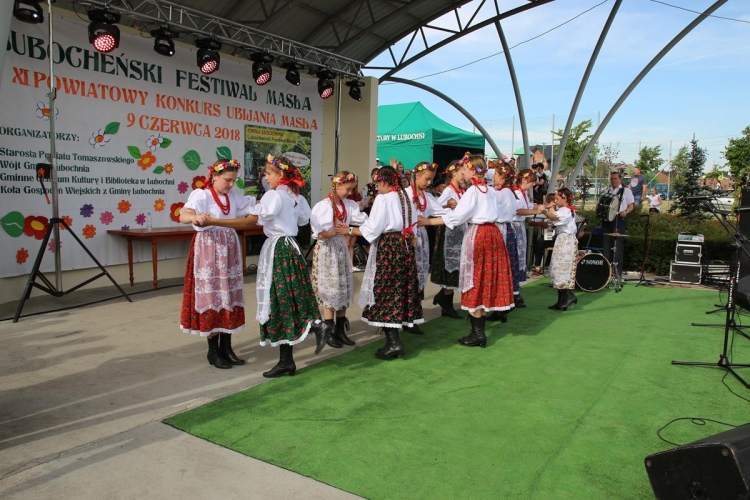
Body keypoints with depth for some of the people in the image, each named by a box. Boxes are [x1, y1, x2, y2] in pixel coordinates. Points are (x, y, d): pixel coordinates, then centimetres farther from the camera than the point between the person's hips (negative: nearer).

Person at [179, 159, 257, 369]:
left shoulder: (234, 196, 10)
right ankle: (213, 351, 11)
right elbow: (183, 215, -25)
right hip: (208, 250, -6)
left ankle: (226, 347, 19)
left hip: (229, 250, 6)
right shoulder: (201, 194, -9)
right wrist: (194, 217, -49)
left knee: (230, 297, 8)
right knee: (212, 297, -2)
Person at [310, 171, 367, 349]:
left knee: (343, 290, 10)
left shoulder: (349, 204, 3)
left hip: (341, 248, 6)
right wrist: (342, 230, -21)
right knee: (330, 291, 1)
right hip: (327, 250, -6)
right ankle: (330, 333, 13)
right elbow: (321, 234, -21)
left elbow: (365, 221, -6)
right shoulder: (323, 206, -15)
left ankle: (340, 331, 22)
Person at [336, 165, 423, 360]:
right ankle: (394, 340, 15)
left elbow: (373, 228, -14)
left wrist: (349, 230, -5)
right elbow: (412, 226, 13)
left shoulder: (383, 199, -10)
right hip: (406, 246, 8)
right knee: (402, 290, 9)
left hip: (388, 247, -7)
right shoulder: (406, 198, 12)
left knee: (386, 292, -3)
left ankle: (393, 342, -7)